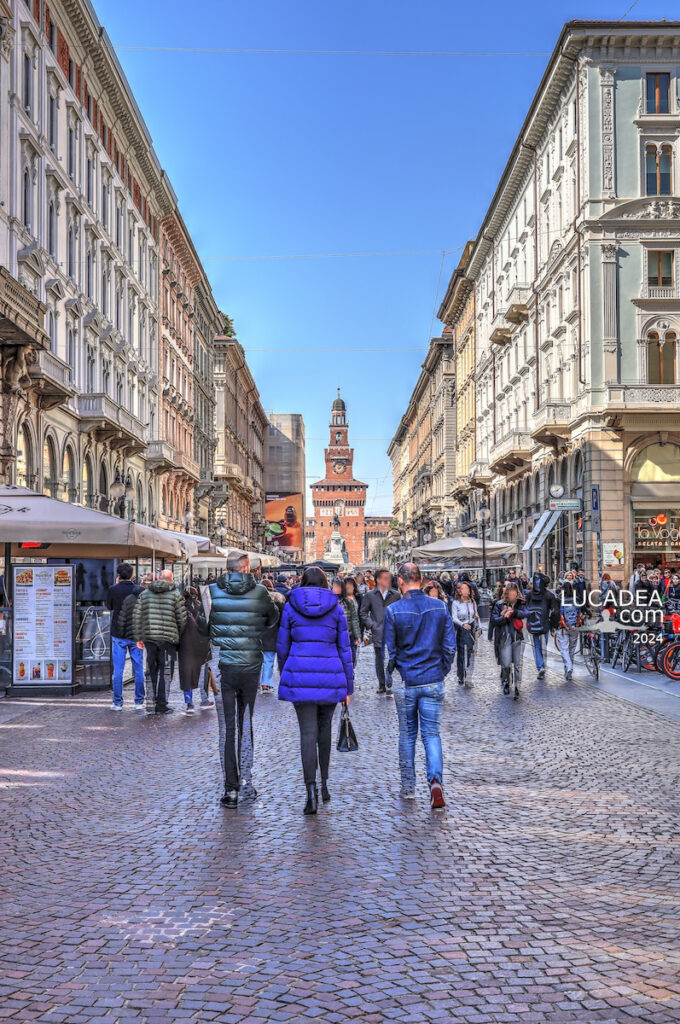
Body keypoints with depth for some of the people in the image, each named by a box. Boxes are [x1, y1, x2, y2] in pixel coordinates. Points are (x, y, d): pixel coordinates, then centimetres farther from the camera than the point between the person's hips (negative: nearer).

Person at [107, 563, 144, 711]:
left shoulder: (113, 590, -8)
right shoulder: (140, 590, -4)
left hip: (118, 635, -1)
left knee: (118, 670, 4)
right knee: (138, 669, 8)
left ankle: (118, 703, 5)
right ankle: (139, 702, 12)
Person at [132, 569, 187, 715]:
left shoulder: (144, 594, 10)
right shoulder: (175, 594, -1)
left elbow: (137, 616, 8)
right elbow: (182, 619, -1)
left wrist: (139, 637, 13)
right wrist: (179, 636, 14)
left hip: (149, 638, 3)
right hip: (168, 638, -3)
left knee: (153, 669, 12)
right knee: (165, 671, 1)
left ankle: (155, 699, 14)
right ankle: (161, 705, 0)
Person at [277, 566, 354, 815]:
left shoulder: (290, 607, 3)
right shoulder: (335, 608, 4)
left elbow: (282, 646, 7)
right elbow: (344, 648, 4)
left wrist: (285, 676, 22)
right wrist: (348, 686, 9)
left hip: (300, 677, -1)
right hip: (330, 676, 1)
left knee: (308, 733, -2)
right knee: (324, 729, 20)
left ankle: (312, 792, -12)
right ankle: (324, 784, 28)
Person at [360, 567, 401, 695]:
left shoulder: (395, 595, 6)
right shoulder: (370, 596, 5)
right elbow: (363, 613, 11)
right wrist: (371, 625, 0)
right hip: (378, 633, 1)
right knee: (379, 659, 8)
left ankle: (388, 684, -4)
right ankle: (381, 685, 19)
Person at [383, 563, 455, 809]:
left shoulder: (393, 610, -9)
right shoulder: (440, 607, -1)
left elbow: (389, 650, -4)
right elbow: (450, 645, 2)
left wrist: (391, 674, 12)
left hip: (406, 682, -1)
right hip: (434, 681, 1)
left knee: (407, 734, 13)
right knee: (431, 733, 6)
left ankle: (408, 788, 20)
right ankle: (436, 781, -15)